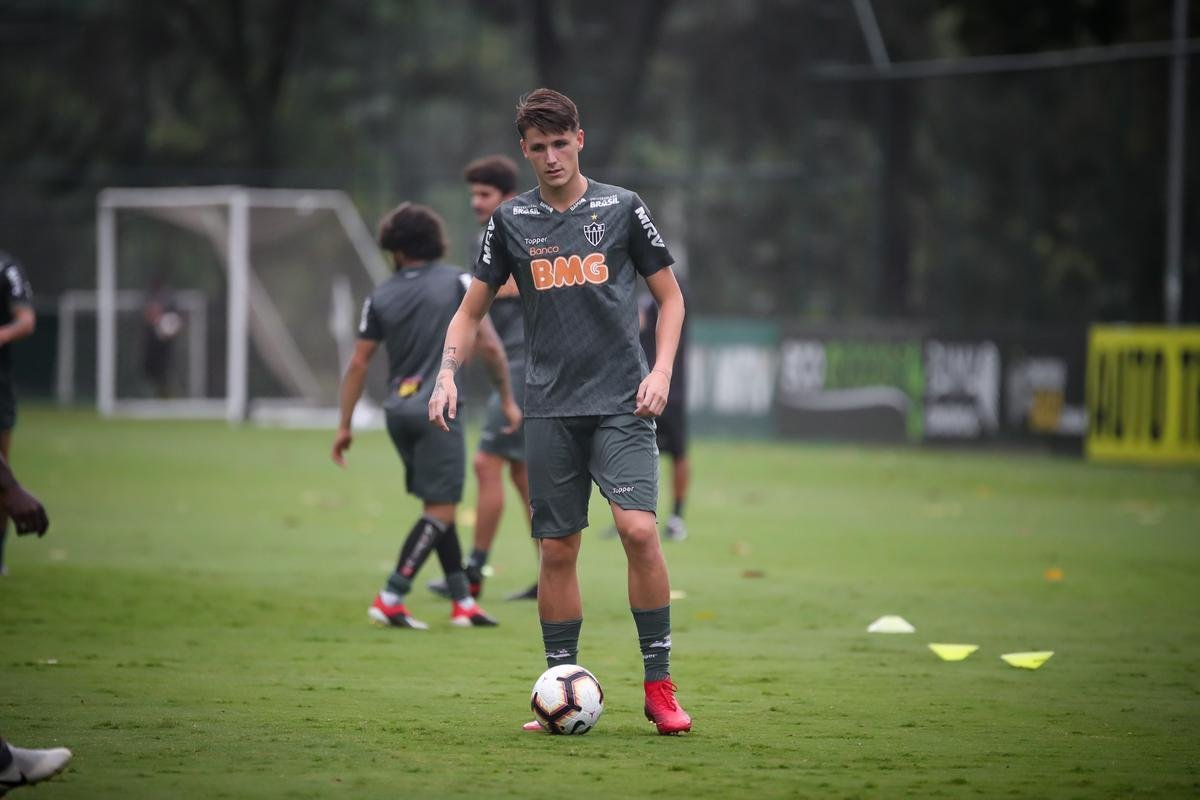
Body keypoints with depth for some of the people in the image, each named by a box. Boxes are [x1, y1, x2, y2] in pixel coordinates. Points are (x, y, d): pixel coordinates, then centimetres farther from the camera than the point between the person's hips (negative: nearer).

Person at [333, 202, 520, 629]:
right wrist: (507, 398, 7)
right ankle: (390, 598, -11)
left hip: (398, 410, 5)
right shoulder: (457, 281, -1)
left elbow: (358, 363, 6)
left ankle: (462, 601, 15)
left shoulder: (380, 296, 6)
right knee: (440, 510, -2)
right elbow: (489, 344, -4)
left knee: (438, 506, 14)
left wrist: (345, 426, 11)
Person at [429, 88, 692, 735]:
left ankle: (659, 686, -8)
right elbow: (472, 310, 15)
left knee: (638, 530, -16)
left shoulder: (621, 208, 3)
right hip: (550, 409, 2)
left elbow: (670, 297, 9)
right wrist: (447, 374, -1)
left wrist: (661, 371, -4)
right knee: (557, 549, 2)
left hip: (621, 403, -2)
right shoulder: (511, 220, 8)